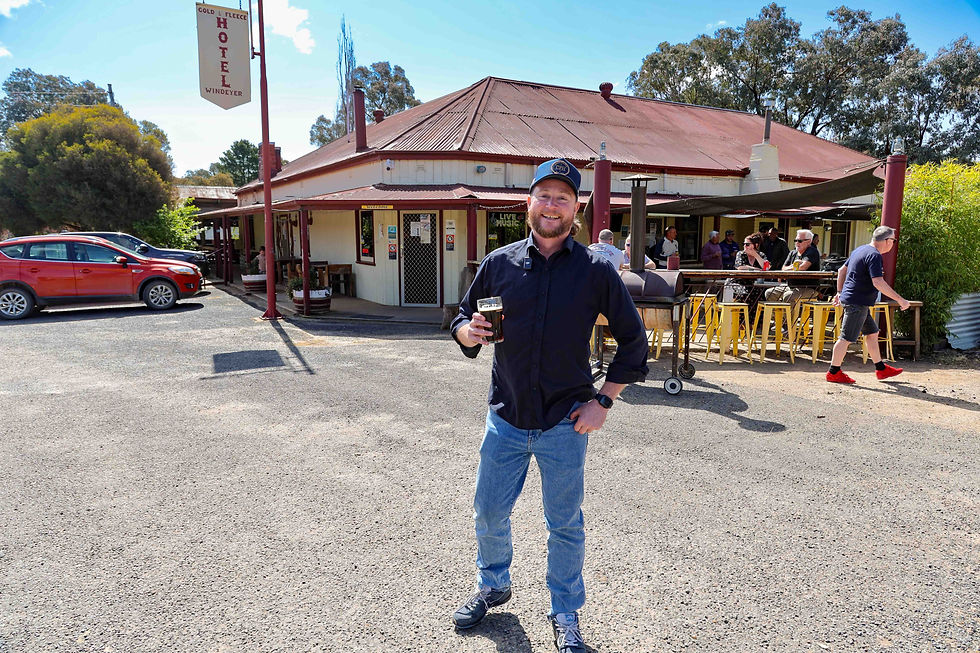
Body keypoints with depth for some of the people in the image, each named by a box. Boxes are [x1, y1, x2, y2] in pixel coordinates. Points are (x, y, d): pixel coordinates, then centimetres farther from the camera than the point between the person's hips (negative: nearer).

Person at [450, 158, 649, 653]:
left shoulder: (596, 270, -5)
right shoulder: (498, 264, 0)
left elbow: (632, 340, 1)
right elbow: (464, 318, 10)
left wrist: (603, 401, -5)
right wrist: (467, 333, -14)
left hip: (565, 423, -2)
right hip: (506, 418, 2)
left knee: (565, 525, 12)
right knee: (488, 513, 16)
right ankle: (492, 585, 44)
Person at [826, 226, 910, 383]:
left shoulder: (860, 250, 14)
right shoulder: (874, 255, -16)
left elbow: (842, 270, 21)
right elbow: (878, 283, -25)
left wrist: (839, 292, 25)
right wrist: (900, 300, -21)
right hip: (857, 303, -11)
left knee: (872, 333, 17)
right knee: (847, 338, -5)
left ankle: (881, 369, 26)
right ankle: (833, 372, 1)